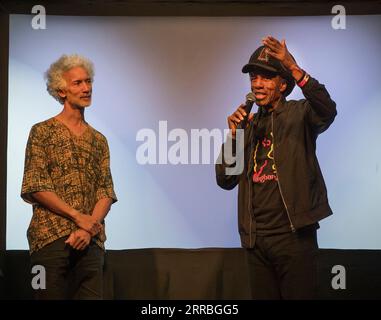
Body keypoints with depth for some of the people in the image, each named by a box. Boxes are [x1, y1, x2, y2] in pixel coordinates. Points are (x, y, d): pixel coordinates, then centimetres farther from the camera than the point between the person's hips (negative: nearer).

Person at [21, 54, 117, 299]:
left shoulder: (98, 140, 16)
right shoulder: (42, 132, 3)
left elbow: (106, 191, 8)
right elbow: (34, 187, -5)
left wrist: (88, 228, -10)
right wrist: (79, 217, -11)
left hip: (91, 241, 4)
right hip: (50, 239, -4)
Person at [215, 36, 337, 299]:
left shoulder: (299, 114, -1)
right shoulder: (249, 124, 13)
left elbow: (327, 111, -25)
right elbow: (226, 181, 8)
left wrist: (295, 68, -34)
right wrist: (233, 135, -5)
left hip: (293, 235, -5)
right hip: (255, 238, 5)